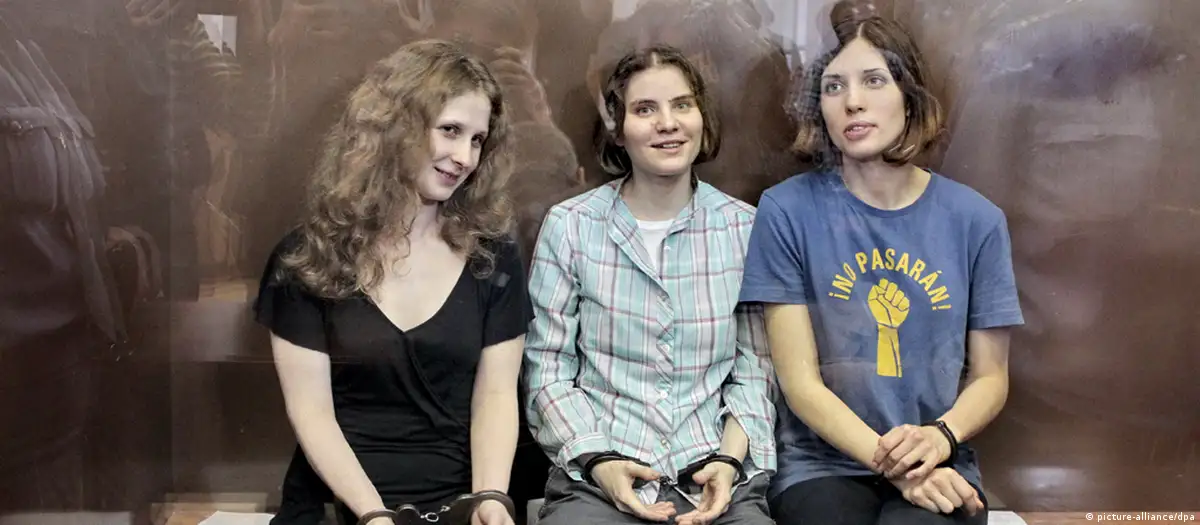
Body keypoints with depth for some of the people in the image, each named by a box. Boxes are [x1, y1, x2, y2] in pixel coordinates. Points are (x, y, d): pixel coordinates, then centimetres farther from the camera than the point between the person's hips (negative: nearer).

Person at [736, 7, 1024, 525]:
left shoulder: (975, 219, 2)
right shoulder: (787, 211, -4)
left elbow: (990, 376, 9)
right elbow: (800, 381, -5)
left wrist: (941, 435, -12)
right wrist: (891, 464, -16)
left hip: (938, 469, 1)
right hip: (822, 467, 0)